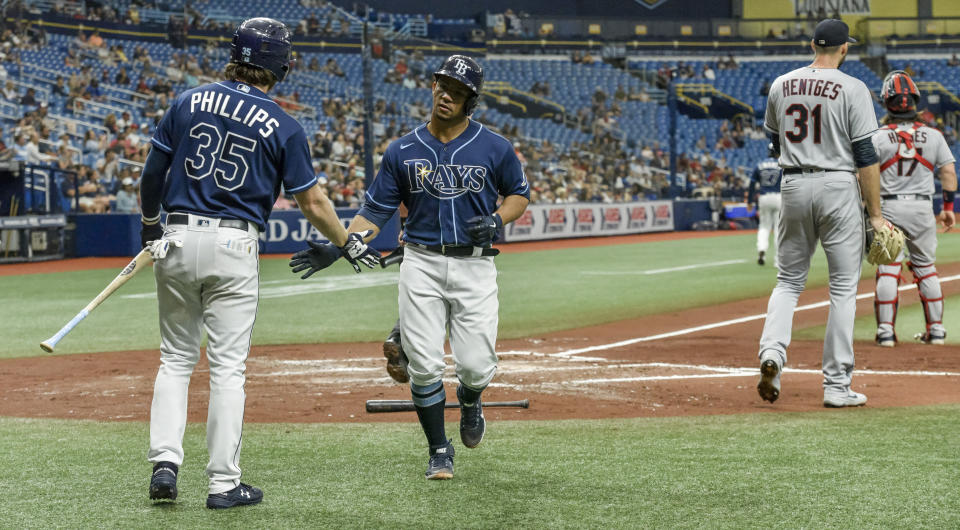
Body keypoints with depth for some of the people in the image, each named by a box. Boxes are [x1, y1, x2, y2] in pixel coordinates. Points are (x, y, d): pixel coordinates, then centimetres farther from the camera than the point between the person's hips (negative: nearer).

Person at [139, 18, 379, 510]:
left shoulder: (188, 102, 4)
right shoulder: (282, 127, -2)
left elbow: (152, 172, 7)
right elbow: (312, 201, 1)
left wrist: (149, 225, 24)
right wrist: (349, 244, 16)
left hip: (178, 240, 2)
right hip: (233, 247, -2)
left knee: (176, 358, 13)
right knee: (228, 366, 2)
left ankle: (165, 463, 0)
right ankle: (224, 483, 4)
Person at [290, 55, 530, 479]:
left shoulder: (495, 149, 0)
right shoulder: (402, 152, 2)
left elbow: (519, 193, 13)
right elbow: (374, 212, 4)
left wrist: (497, 220, -9)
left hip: (474, 265, -1)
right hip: (421, 263, 1)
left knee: (476, 365, -7)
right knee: (424, 365, -5)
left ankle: (469, 401, 30)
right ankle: (439, 451, 13)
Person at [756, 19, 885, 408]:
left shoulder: (781, 85, 6)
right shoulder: (852, 89, -8)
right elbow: (865, 157, -10)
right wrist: (875, 215, -6)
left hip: (794, 186, 4)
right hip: (838, 188, -4)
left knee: (789, 280, 15)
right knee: (843, 287, 4)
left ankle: (772, 351, -11)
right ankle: (836, 386, 3)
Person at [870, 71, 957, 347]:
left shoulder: (878, 137, -6)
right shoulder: (933, 135, 1)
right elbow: (949, 172, 3)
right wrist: (948, 207, 11)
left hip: (889, 207, -2)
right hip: (922, 207, 2)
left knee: (887, 268, 1)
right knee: (926, 268, 12)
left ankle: (886, 330, -3)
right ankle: (936, 329, 16)